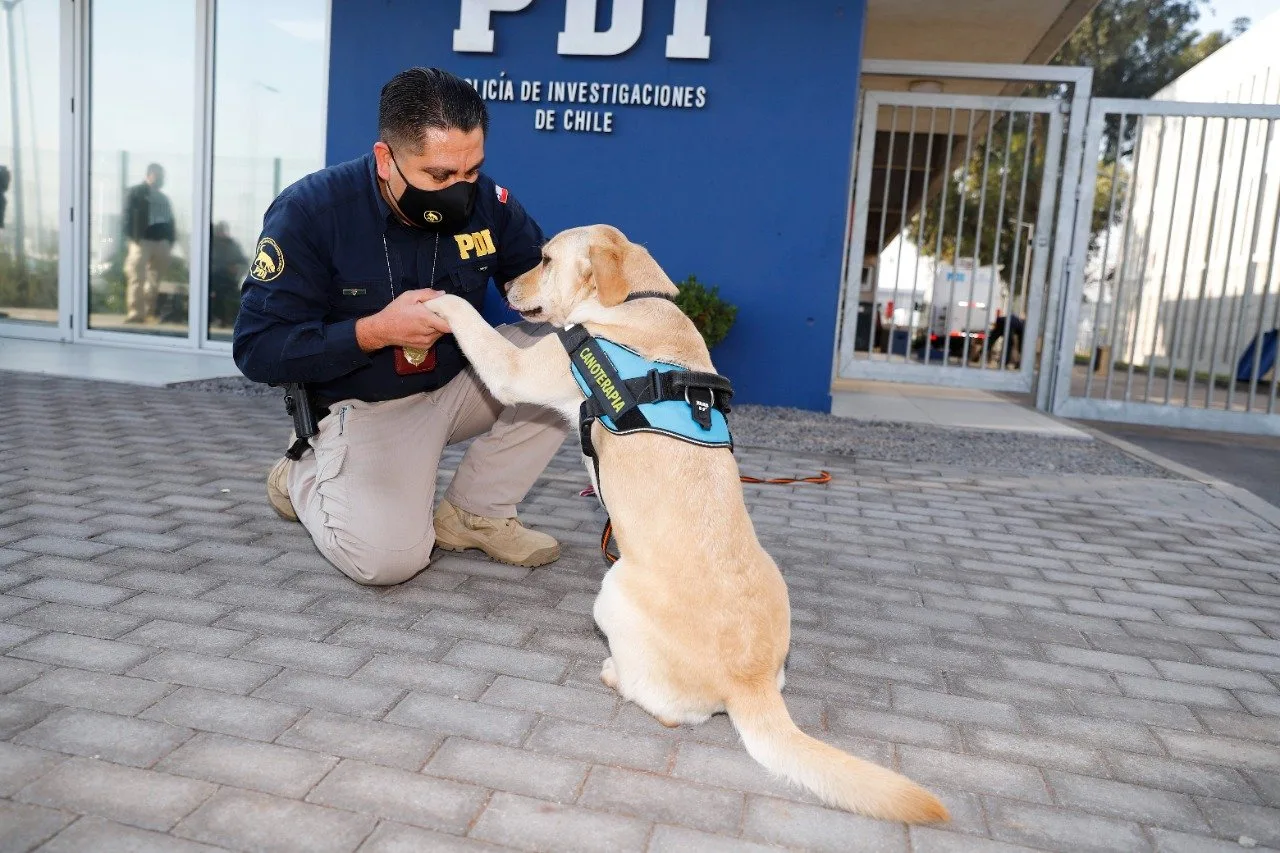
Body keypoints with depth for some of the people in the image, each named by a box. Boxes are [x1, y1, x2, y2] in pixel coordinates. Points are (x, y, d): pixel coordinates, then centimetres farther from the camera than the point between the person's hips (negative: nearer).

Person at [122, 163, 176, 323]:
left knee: (155, 279, 7)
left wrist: (170, 242, 9)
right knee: (137, 277, -10)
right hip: (142, 240, -6)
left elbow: (170, 220, 20)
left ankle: (151, 311, 13)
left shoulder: (164, 198, 24)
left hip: (162, 242, 6)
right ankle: (135, 312, -13)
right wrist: (131, 237, -15)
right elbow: (128, 215, -4)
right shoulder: (136, 192, 6)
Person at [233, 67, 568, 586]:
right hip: (364, 407, -4)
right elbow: (257, 349, -18)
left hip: (460, 383, 5)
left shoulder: (487, 202, -11)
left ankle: (473, 513, -6)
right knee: (387, 556, -27)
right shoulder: (310, 211, -19)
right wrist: (376, 331, -29)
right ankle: (304, 477, 11)